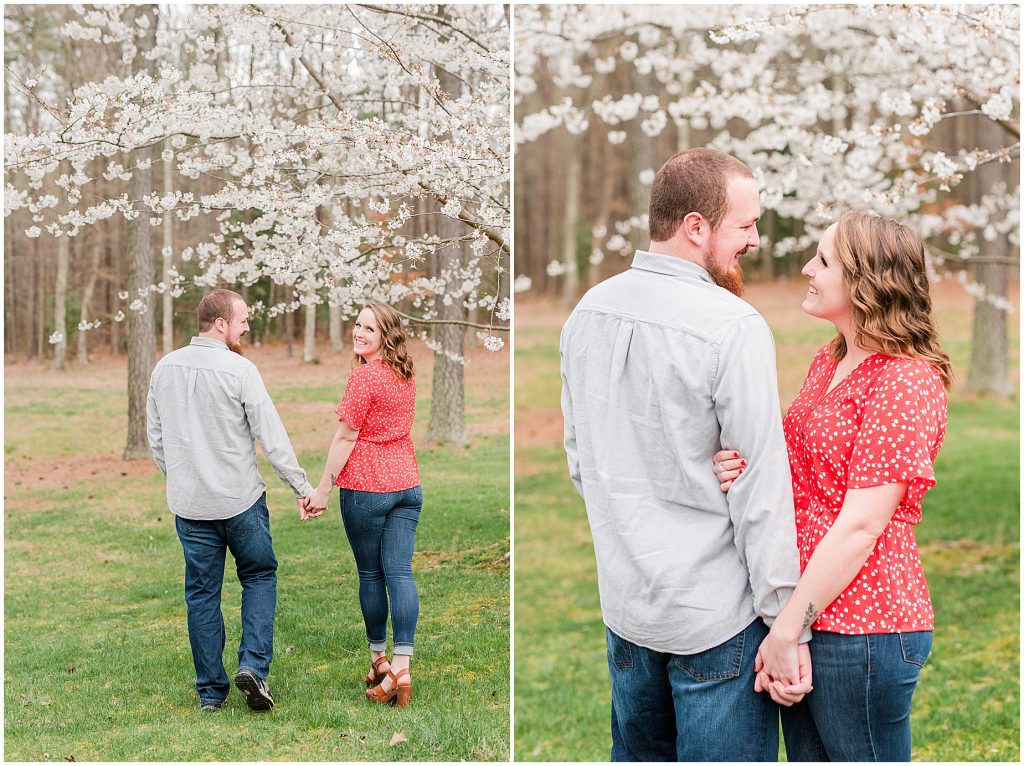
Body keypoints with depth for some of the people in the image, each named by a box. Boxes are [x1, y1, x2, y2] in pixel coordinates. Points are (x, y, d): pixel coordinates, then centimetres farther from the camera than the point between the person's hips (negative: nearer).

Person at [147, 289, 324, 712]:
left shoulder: (164, 369, 3)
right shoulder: (239, 370, -13)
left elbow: (156, 438, 11)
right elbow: (272, 437, -12)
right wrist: (302, 488, -5)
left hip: (189, 503, 4)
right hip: (241, 501, -4)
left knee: (202, 593, 11)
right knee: (259, 577, 15)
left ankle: (211, 690, 15)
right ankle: (253, 664, 0)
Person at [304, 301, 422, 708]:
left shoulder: (364, 375, -13)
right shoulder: (406, 374, 10)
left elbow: (346, 437, -13)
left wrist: (323, 488, -8)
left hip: (367, 486, -6)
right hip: (407, 482, 6)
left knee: (370, 573, 9)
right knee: (400, 572, 1)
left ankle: (378, 657, 21)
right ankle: (401, 667, -4)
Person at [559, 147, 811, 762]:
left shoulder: (587, 313, 3)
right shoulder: (734, 326, -19)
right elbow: (762, 489, -18)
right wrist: (785, 623, -13)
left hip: (623, 598, 7)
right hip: (716, 611, -7)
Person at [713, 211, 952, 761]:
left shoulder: (906, 382, -16)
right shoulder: (827, 362, 12)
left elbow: (861, 526, -19)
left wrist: (788, 627, -17)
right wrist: (744, 472, -3)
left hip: (861, 628, -8)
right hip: (805, 613, 8)